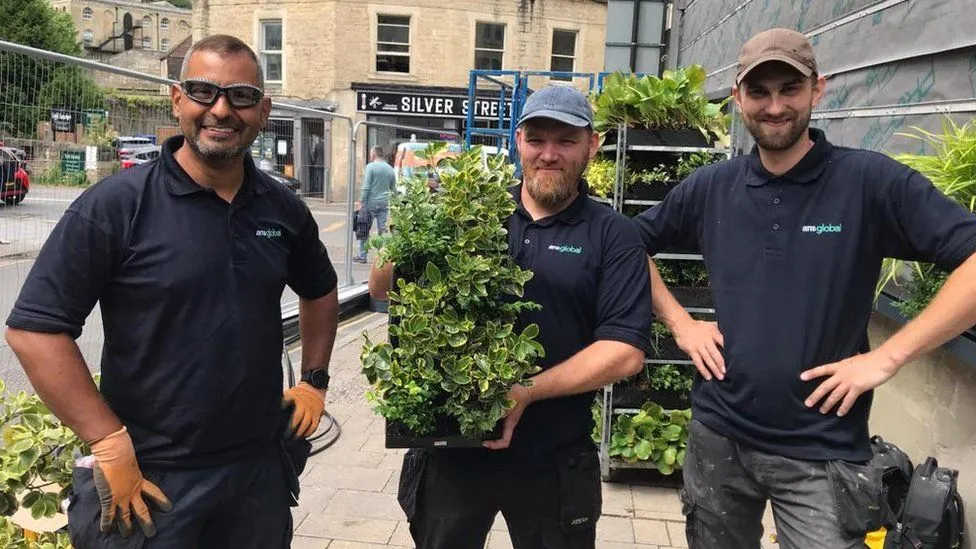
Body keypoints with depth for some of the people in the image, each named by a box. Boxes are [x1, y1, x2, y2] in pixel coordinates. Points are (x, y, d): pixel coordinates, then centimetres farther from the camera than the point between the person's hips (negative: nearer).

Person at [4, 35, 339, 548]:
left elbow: (319, 291, 19)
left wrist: (314, 381, 10)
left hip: (262, 466, 5)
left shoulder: (283, 208, 2)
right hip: (150, 478, -4)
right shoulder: (116, 205, -12)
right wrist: (108, 443, -16)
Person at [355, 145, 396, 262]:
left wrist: (361, 202, -8)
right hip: (384, 204, 4)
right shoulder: (390, 169, 10)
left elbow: (366, 187, -11)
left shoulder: (370, 166, -6)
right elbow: (393, 188, 16)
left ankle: (362, 256, 8)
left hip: (370, 203, -4)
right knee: (383, 230, 4)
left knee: (365, 230, 5)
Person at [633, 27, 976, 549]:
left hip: (822, 454, -4)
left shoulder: (871, 180, -10)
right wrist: (678, 321, 2)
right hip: (717, 435, 4)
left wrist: (888, 356, -18)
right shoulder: (709, 187, 1)